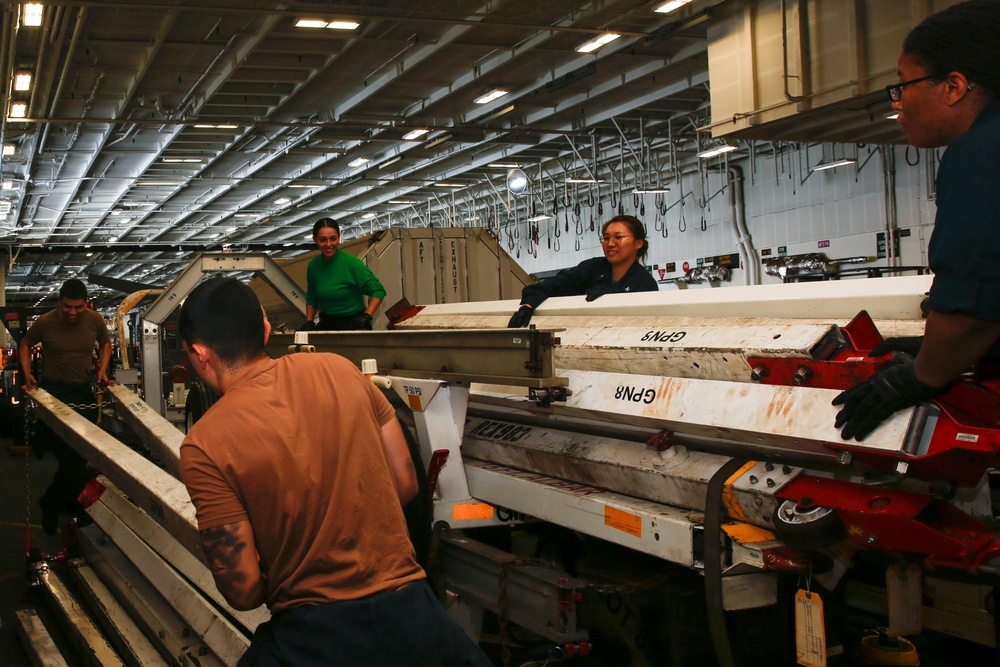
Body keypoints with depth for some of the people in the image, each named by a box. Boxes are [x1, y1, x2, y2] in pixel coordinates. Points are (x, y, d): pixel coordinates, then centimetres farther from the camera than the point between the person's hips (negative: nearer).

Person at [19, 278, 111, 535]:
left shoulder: (95, 320, -4)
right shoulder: (45, 322, -11)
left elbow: (105, 343, 16)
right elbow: (25, 344, 8)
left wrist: (102, 369, 3)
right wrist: (27, 373, -3)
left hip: (84, 390, 4)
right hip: (54, 391, -4)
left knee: (80, 454, 8)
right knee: (70, 458, -10)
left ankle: (52, 504, 24)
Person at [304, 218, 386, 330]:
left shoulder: (352, 263, -12)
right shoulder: (313, 266, 4)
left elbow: (378, 290, -9)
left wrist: (366, 317, -19)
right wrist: (308, 322, 6)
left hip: (354, 324, -3)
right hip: (326, 324, 4)